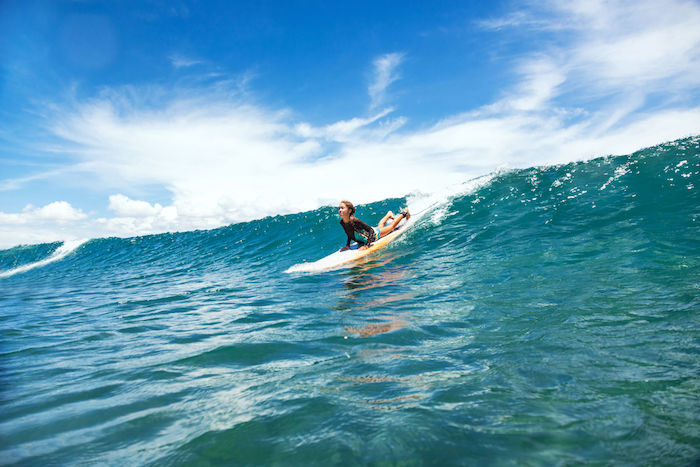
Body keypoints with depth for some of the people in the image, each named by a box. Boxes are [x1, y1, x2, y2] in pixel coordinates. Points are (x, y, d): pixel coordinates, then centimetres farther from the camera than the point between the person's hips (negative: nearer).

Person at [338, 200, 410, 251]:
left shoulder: (354, 221, -40)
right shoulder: (342, 222, -20)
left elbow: (371, 230, -36)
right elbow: (350, 234, 1)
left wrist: (367, 245, -44)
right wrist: (347, 245, -5)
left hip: (374, 234, -6)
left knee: (392, 226, 19)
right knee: (380, 226, 37)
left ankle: (404, 213, 42)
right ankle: (389, 214, 65)